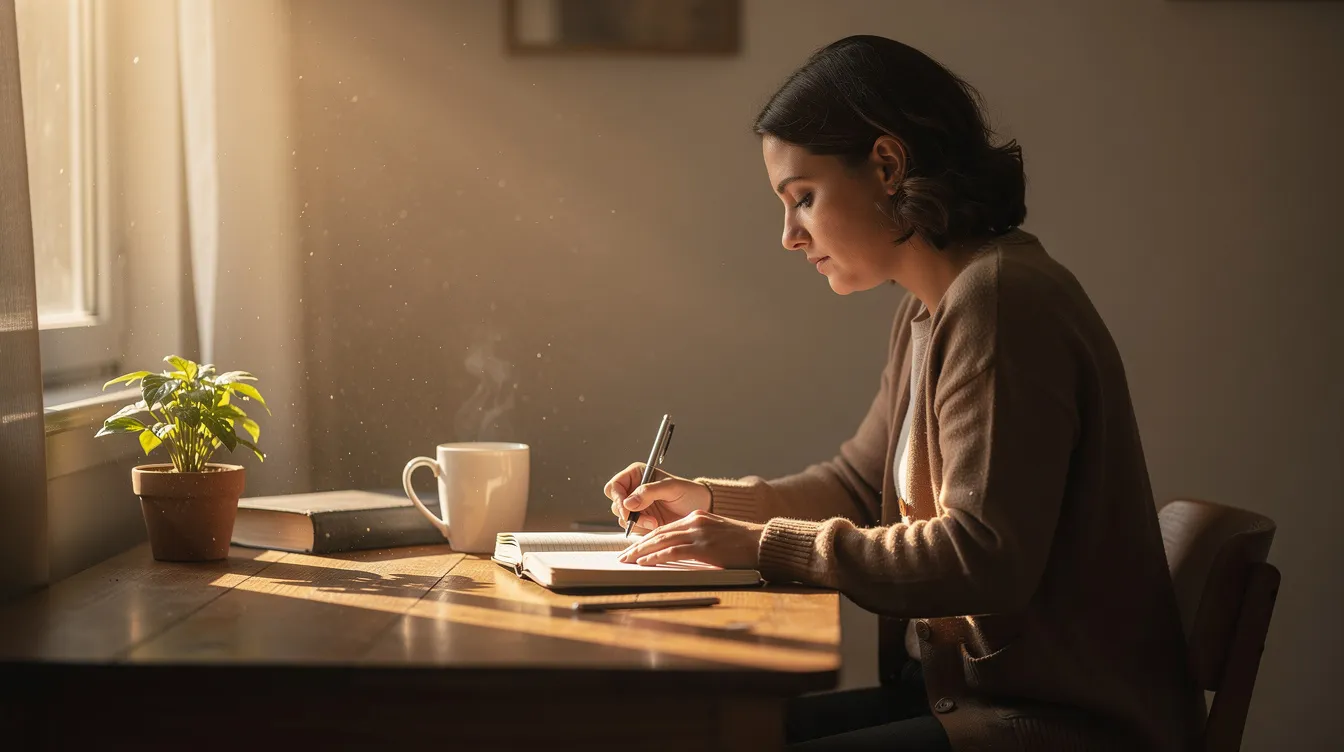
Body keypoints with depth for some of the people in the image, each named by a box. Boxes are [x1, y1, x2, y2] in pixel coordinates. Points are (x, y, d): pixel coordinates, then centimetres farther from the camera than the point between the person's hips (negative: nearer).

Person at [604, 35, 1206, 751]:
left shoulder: (1000, 300, -19)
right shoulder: (926, 313, 14)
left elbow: (983, 560, -25)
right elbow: (859, 483, 26)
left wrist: (765, 545, -19)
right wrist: (709, 500, 13)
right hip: (965, 688, 9)